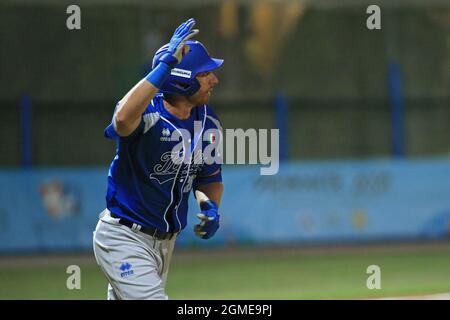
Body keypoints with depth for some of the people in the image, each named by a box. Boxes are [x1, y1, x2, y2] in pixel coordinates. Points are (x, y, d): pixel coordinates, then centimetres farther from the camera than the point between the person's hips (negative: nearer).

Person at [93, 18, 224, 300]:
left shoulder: (208, 123, 0)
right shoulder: (148, 114, -22)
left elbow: (210, 178, 15)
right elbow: (124, 118, -49)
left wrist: (211, 206, -7)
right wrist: (165, 64, -47)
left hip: (165, 241, 8)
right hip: (124, 238, -8)